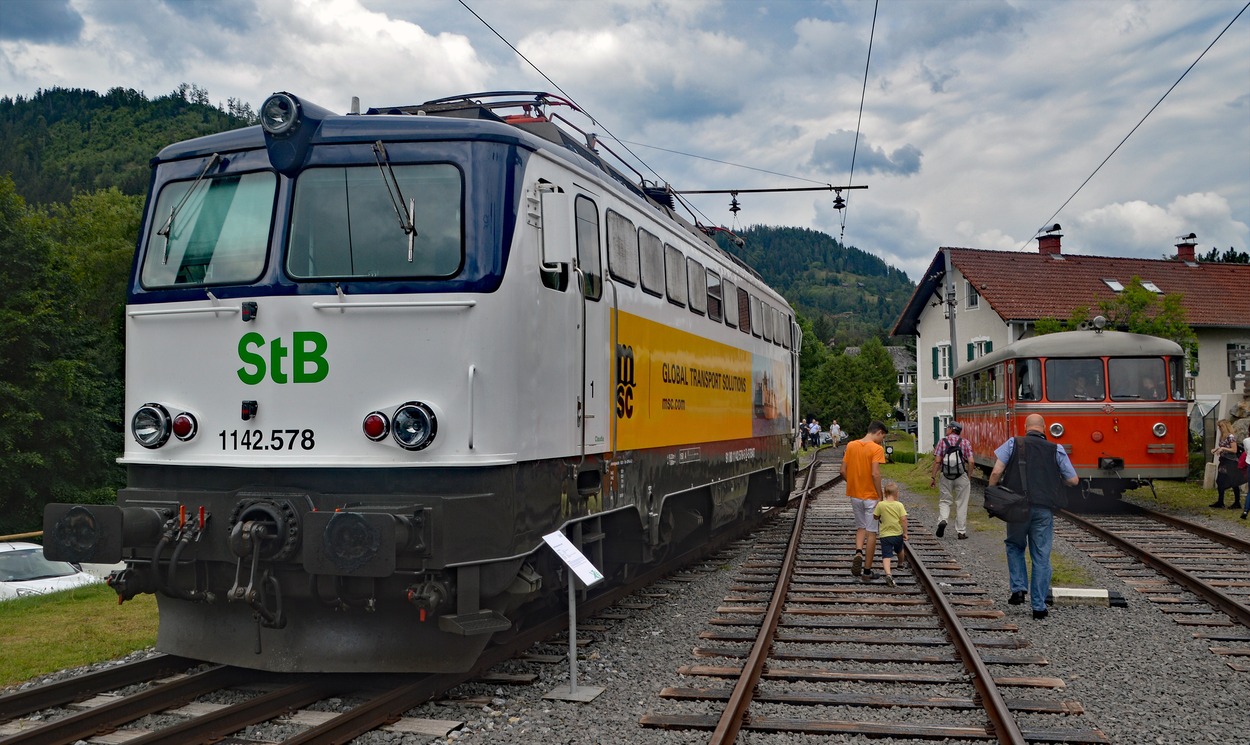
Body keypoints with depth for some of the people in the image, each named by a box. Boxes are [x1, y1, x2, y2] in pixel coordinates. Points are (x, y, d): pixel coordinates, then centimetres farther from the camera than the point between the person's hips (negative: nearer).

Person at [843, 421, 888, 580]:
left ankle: (858, 553, -6)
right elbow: (875, 474, -21)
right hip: (871, 496, -5)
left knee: (860, 527, 20)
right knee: (871, 532, 5)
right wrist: (880, 496, -14)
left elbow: (843, 471, 3)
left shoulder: (851, 445, 3)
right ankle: (867, 570, 9)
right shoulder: (876, 449, -13)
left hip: (855, 495, 5)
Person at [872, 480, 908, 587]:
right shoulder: (899, 505, -7)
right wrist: (905, 533, -3)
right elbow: (904, 519, -12)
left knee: (886, 556, -10)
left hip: (885, 535, -2)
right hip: (898, 534, 2)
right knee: (899, 550, 31)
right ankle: (901, 564, 57)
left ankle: (888, 573, -32)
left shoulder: (880, 504, -8)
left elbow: (875, 517, 1)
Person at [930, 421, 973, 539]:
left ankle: (942, 520, -15)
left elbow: (937, 461, -4)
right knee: (961, 504, 7)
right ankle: (961, 531, 9)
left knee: (944, 501, 12)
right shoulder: (965, 443, 3)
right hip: (962, 476, 0)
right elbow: (971, 461, -5)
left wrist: (933, 477, 1)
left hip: (946, 476, 0)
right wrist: (969, 477, 8)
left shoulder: (942, 442, 1)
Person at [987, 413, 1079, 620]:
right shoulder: (1056, 450, 8)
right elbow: (1073, 481, 11)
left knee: (1014, 547, 22)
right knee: (1041, 557, 5)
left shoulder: (1013, 444, 4)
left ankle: (1019, 589, 8)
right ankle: (1039, 606, 6)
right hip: (1045, 509, 1)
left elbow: (996, 472, -5)